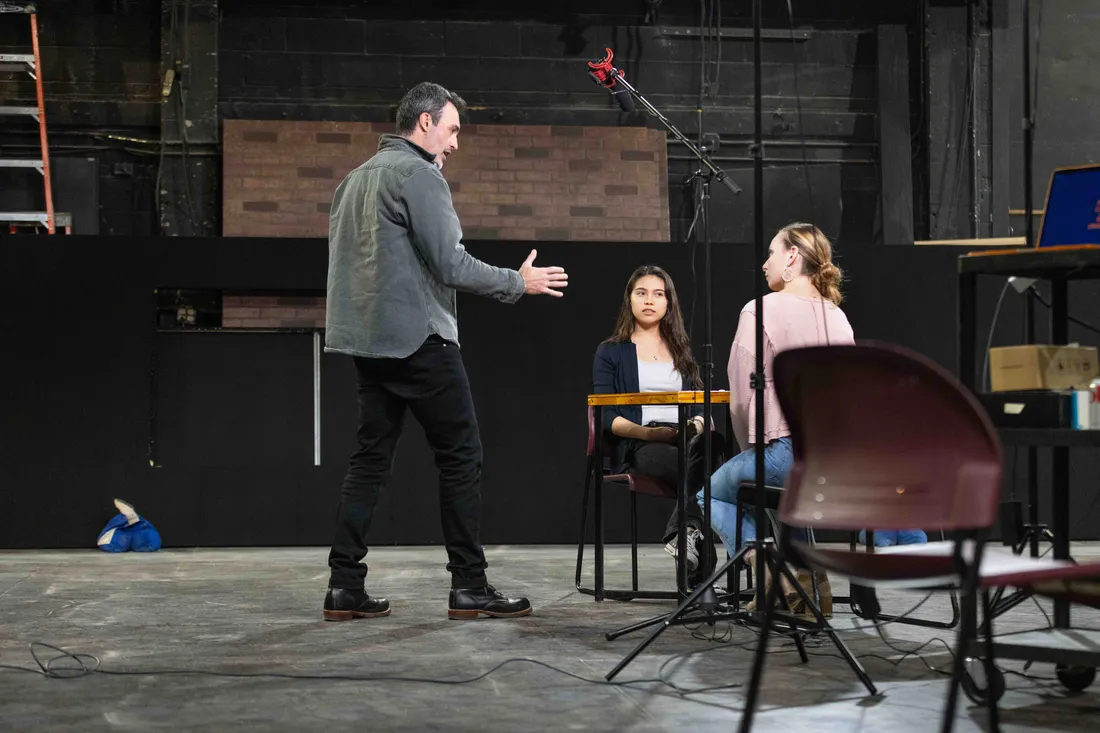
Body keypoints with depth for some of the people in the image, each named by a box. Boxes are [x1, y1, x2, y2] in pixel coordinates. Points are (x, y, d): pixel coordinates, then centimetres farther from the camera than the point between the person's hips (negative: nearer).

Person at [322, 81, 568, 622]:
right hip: (418, 339, -8)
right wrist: (518, 283, -3)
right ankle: (469, 586, 2)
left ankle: (345, 587, 6)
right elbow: (450, 264, -15)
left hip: (367, 341, 9)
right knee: (460, 456, -1)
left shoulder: (357, 177, 18)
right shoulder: (418, 173, -9)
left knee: (371, 460, 9)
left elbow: (346, 257, 22)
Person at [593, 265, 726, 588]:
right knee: (696, 469, -38)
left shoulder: (681, 351, 26)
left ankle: (682, 531, -38)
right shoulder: (611, 352, 13)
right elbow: (607, 416, 2)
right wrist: (650, 432, -15)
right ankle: (701, 577, -42)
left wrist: (700, 424, -8)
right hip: (636, 446, -3)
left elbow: (698, 404, 18)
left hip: (684, 440, 4)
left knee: (712, 442, -38)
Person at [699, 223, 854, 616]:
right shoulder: (838, 317, 10)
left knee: (713, 495, 21)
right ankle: (810, 578, 24)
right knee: (789, 489, 38)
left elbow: (742, 397, -8)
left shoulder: (760, 310, -8)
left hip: (783, 449, -6)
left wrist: (751, 451, 10)